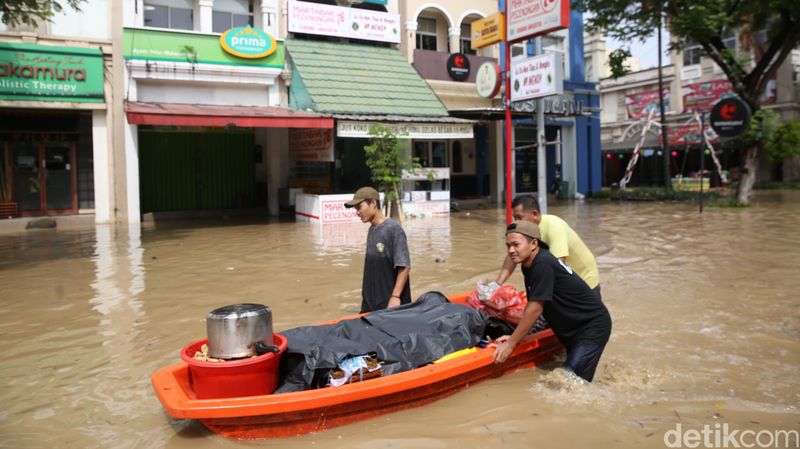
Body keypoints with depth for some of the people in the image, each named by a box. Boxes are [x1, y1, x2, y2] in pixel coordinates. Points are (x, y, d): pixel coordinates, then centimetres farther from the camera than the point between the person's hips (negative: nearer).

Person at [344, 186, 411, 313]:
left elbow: (404, 266, -16)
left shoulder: (393, 229, -14)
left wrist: (395, 296, -19)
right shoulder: (372, 230, 9)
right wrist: (366, 295, 15)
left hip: (389, 303, -7)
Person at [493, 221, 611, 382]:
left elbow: (535, 309, -26)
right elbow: (531, 306, 5)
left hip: (592, 326, -10)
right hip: (573, 329, 10)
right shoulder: (529, 265, 1)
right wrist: (515, 337, -5)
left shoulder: (543, 264, -28)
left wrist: (511, 344, -20)